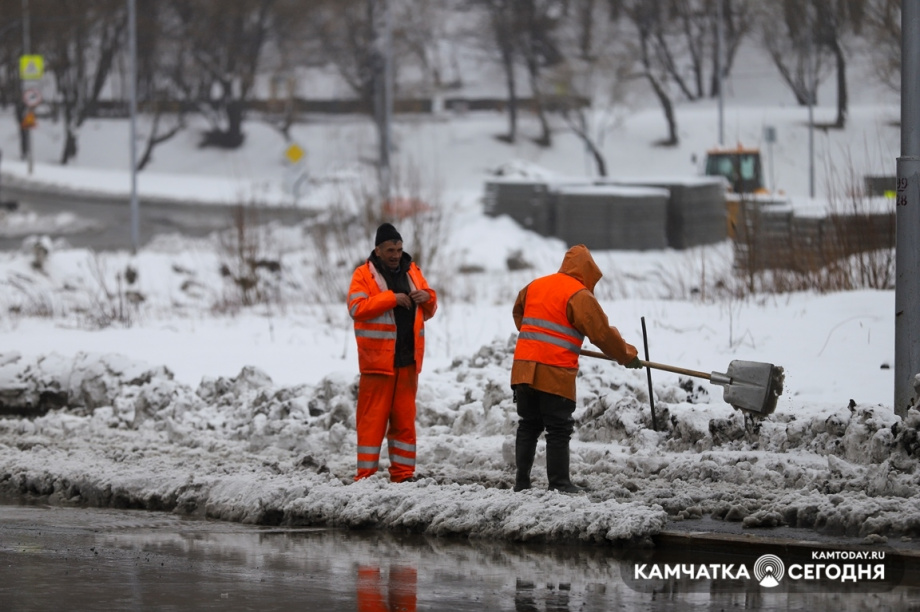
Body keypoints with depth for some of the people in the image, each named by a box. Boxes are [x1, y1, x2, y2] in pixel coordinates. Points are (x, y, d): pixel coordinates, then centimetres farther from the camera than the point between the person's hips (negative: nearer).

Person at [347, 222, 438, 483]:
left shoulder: (411, 272, 14)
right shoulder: (364, 275, -1)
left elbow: (428, 312, 22)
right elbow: (356, 308, -16)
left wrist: (427, 297, -1)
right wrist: (392, 298, -19)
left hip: (408, 358, 5)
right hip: (378, 360, -5)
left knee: (405, 417, 8)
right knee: (373, 417, -4)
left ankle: (403, 472, 13)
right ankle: (366, 474, -1)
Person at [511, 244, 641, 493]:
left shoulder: (535, 285, 14)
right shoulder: (580, 296, -8)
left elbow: (518, 313, 31)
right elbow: (602, 332, -7)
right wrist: (626, 355, 8)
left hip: (524, 368, 6)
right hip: (555, 374, -6)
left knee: (528, 426, 14)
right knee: (559, 430, 0)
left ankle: (521, 480, 14)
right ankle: (559, 482, -1)